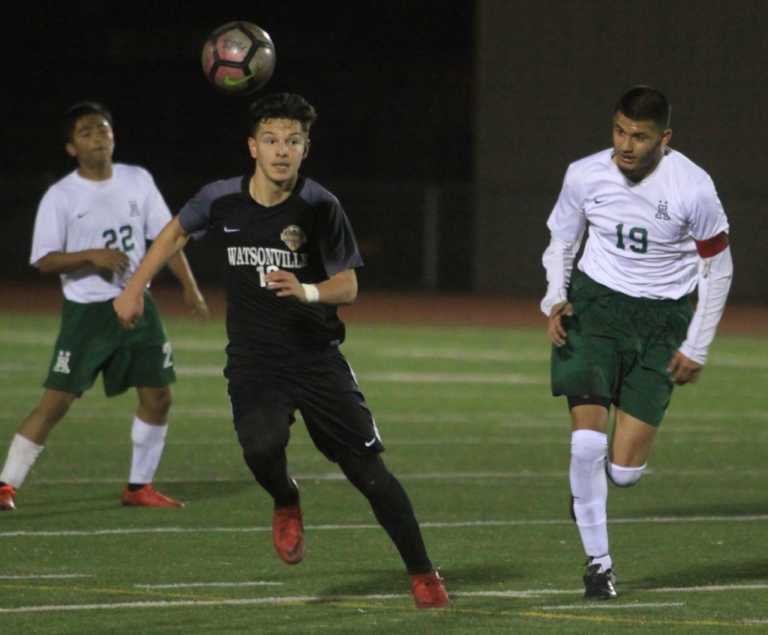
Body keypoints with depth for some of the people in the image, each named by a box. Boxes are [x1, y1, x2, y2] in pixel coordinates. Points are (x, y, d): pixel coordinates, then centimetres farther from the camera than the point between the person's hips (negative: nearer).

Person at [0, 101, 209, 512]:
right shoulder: (60, 197, -8)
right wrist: (91, 256, -25)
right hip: (86, 310, -5)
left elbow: (166, 236, 9)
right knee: (55, 401, -10)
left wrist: (189, 286, 2)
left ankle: (139, 487, 17)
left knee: (157, 396, 3)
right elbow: (44, 260, -11)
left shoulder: (137, 181, 4)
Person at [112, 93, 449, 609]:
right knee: (262, 447, -28)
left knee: (369, 469, -3)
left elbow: (348, 287, -5)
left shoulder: (320, 207, -10)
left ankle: (423, 575, 11)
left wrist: (306, 291, -26)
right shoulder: (221, 200, -5)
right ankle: (287, 504, 8)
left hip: (317, 357, -1)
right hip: (253, 362, 1)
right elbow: (176, 232, 17)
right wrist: (135, 289, 14)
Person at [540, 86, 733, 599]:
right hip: (595, 304, 1)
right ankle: (598, 562, 2)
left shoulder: (693, 188, -15)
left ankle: (587, 487, 32)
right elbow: (561, 240, 9)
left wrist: (697, 348, -3)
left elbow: (717, 267, -2)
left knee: (624, 470, -7)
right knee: (587, 440, -16)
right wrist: (555, 298, -9)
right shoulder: (585, 176, -8)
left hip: (662, 317, -1)